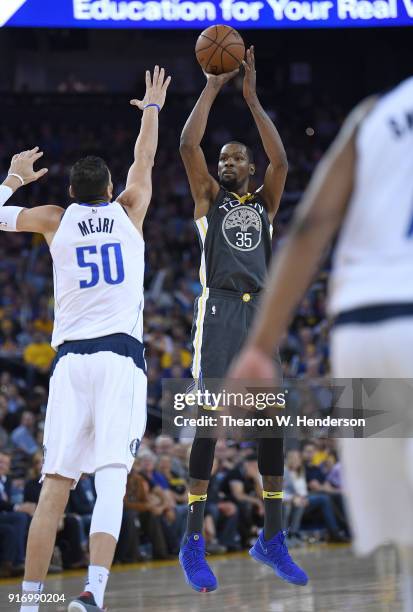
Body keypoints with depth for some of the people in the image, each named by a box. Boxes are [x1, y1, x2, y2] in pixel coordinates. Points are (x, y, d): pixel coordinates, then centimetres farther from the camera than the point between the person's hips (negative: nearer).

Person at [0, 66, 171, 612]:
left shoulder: (55, 220, 10)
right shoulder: (129, 212, 11)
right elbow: (145, 160, 29)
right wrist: (152, 107, 45)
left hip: (70, 358, 2)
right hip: (122, 355, -1)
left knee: (54, 488, 1)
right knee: (112, 480, -12)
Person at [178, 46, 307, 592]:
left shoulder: (265, 201, 16)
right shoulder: (209, 197, 11)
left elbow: (281, 160, -3)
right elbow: (188, 146, -5)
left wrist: (251, 98, -3)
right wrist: (212, 88, 0)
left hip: (261, 312, 3)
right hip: (219, 309, -3)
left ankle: (274, 538, 9)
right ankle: (194, 542, -9)